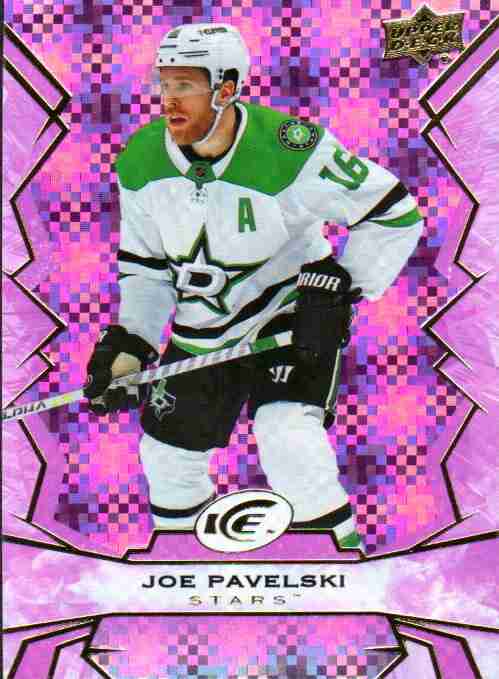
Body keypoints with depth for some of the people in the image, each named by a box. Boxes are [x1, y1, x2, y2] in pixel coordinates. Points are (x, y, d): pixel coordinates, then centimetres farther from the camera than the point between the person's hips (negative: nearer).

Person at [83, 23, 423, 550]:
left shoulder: (289, 150, -27)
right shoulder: (140, 163, -10)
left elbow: (393, 213, -19)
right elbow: (144, 264, 2)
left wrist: (338, 289, -22)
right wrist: (128, 342, -9)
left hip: (292, 316, -5)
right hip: (201, 331, 5)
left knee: (289, 439, -23)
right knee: (169, 455, 12)